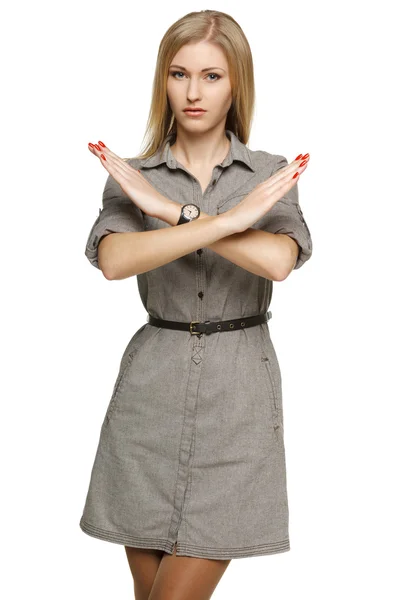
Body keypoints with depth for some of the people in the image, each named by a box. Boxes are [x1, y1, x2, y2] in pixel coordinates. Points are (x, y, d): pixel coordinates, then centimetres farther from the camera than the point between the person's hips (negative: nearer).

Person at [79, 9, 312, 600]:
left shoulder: (274, 174, 3)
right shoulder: (132, 177, 4)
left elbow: (277, 260, -19)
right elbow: (114, 260, -18)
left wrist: (171, 209, -17)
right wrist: (228, 219, -22)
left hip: (238, 392, -1)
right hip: (153, 384, 2)